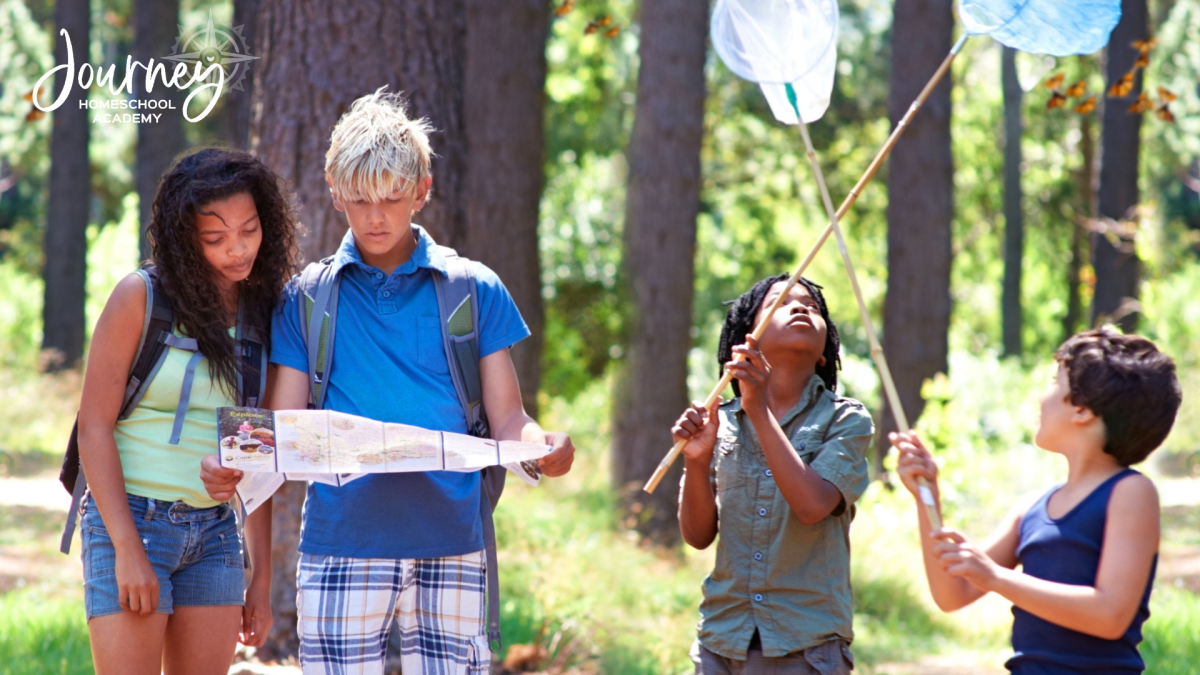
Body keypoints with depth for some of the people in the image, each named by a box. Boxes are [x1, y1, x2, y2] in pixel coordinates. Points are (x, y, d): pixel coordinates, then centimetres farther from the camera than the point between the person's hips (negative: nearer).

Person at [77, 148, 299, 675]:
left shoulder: (261, 313, 8)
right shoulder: (142, 297, -5)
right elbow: (94, 427, -8)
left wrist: (261, 576, 10)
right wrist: (128, 548, -15)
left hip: (215, 532, 5)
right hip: (130, 519, -5)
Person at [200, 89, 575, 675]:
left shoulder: (473, 291, 9)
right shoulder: (304, 300, 10)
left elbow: (506, 418, 7)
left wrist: (543, 446, -16)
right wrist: (235, 468, -16)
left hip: (449, 542, 0)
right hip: (341, 540, 0)